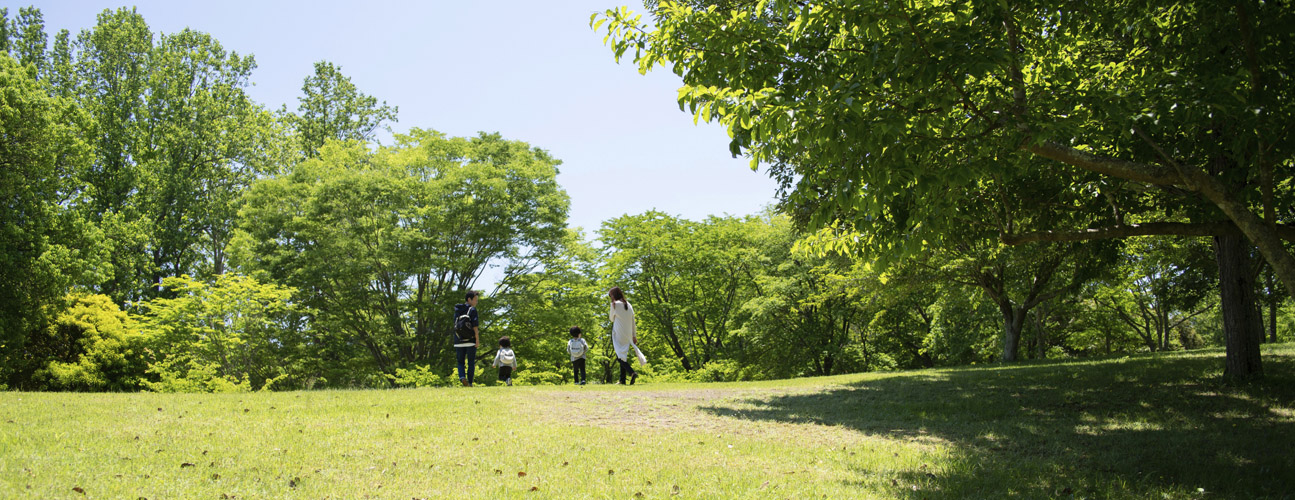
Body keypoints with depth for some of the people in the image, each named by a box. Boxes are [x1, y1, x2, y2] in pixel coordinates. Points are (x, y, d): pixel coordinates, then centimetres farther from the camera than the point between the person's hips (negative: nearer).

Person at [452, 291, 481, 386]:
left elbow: (455, 325, 16)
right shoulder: (472, 310, -6)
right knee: (471, 363, 5)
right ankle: (470, 383, 3)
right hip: (470, 340, -4)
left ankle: (462, 377, -16)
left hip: (458, 341, 4)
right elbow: (475, 326, -12)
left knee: (460, 362, 10)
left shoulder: (457, 310, 12)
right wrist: (477, 340, -11)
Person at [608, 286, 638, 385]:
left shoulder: (615, 304, -10)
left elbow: (612, 319, 1)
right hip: (628, 335, 6)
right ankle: (622, 380, 11)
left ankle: (632, 372, -26)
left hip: (618, 335, -6)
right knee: (623, 356, 13)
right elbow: (633, 322, 11)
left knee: (620, 357, -5)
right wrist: (634, 335, 16)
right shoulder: (628, 304, 9)